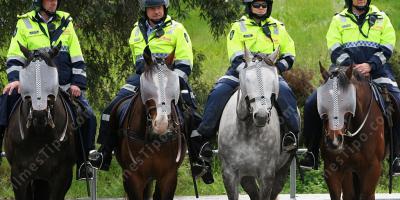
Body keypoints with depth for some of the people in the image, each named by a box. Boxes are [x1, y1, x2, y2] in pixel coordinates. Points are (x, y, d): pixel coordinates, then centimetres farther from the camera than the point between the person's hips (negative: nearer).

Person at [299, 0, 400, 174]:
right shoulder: (339, 20, 15)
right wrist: (352, 67, -15)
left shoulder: (381, 19, 15)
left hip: (376, 70, -1)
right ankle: (311, 153, -1)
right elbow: (335, 49, 2)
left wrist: (370, 65, -15)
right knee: (312, 104, -15)